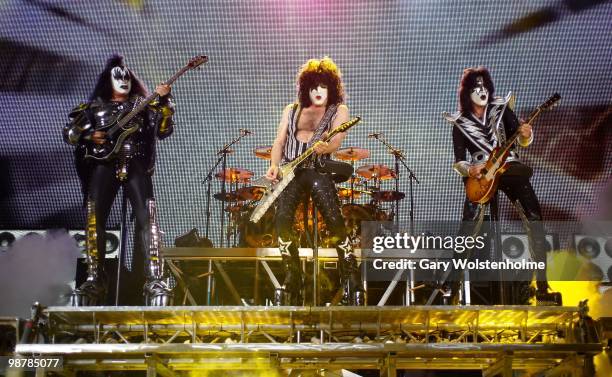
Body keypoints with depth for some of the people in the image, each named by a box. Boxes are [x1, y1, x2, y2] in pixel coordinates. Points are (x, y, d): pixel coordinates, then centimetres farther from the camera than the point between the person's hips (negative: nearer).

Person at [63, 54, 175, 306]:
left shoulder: (143, 103, 16)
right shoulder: (94, 106, 18)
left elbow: (163, 130, 3)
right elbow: (69, 133, 17)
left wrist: (164, 102, -10)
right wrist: (89, 137, -3)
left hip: (135, 165, -1)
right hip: (103, 165, 1)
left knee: (145, 218, -15)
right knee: (95, 220, -9)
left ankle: (154, 280, -18)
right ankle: (95, 280, -2)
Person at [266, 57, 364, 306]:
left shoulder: (339, 110, 10)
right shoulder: (291, 110, 21)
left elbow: (336, 140, -8)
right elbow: (279, 142, 14)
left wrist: (324, 147, -32)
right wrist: (274, 165, -6)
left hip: (319, 170, -3)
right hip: (290, 170, 3)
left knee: (335, 222, -17)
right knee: (283, 220, -15)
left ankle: (352, 280, -7)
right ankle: (293, 280, -2)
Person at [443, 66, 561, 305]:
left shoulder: (501, 107, 7)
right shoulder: (460, 123, 5)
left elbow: (523, 141, 7)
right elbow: (458, 162, 5)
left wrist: (526, 134, -16)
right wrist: (469, 170, -17)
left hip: (510, 169, 1)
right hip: (480, 176, -1)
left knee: (535, 220, -11)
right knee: (466, 233, -12)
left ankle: (542, 284, -3)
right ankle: (454, 290, -4)